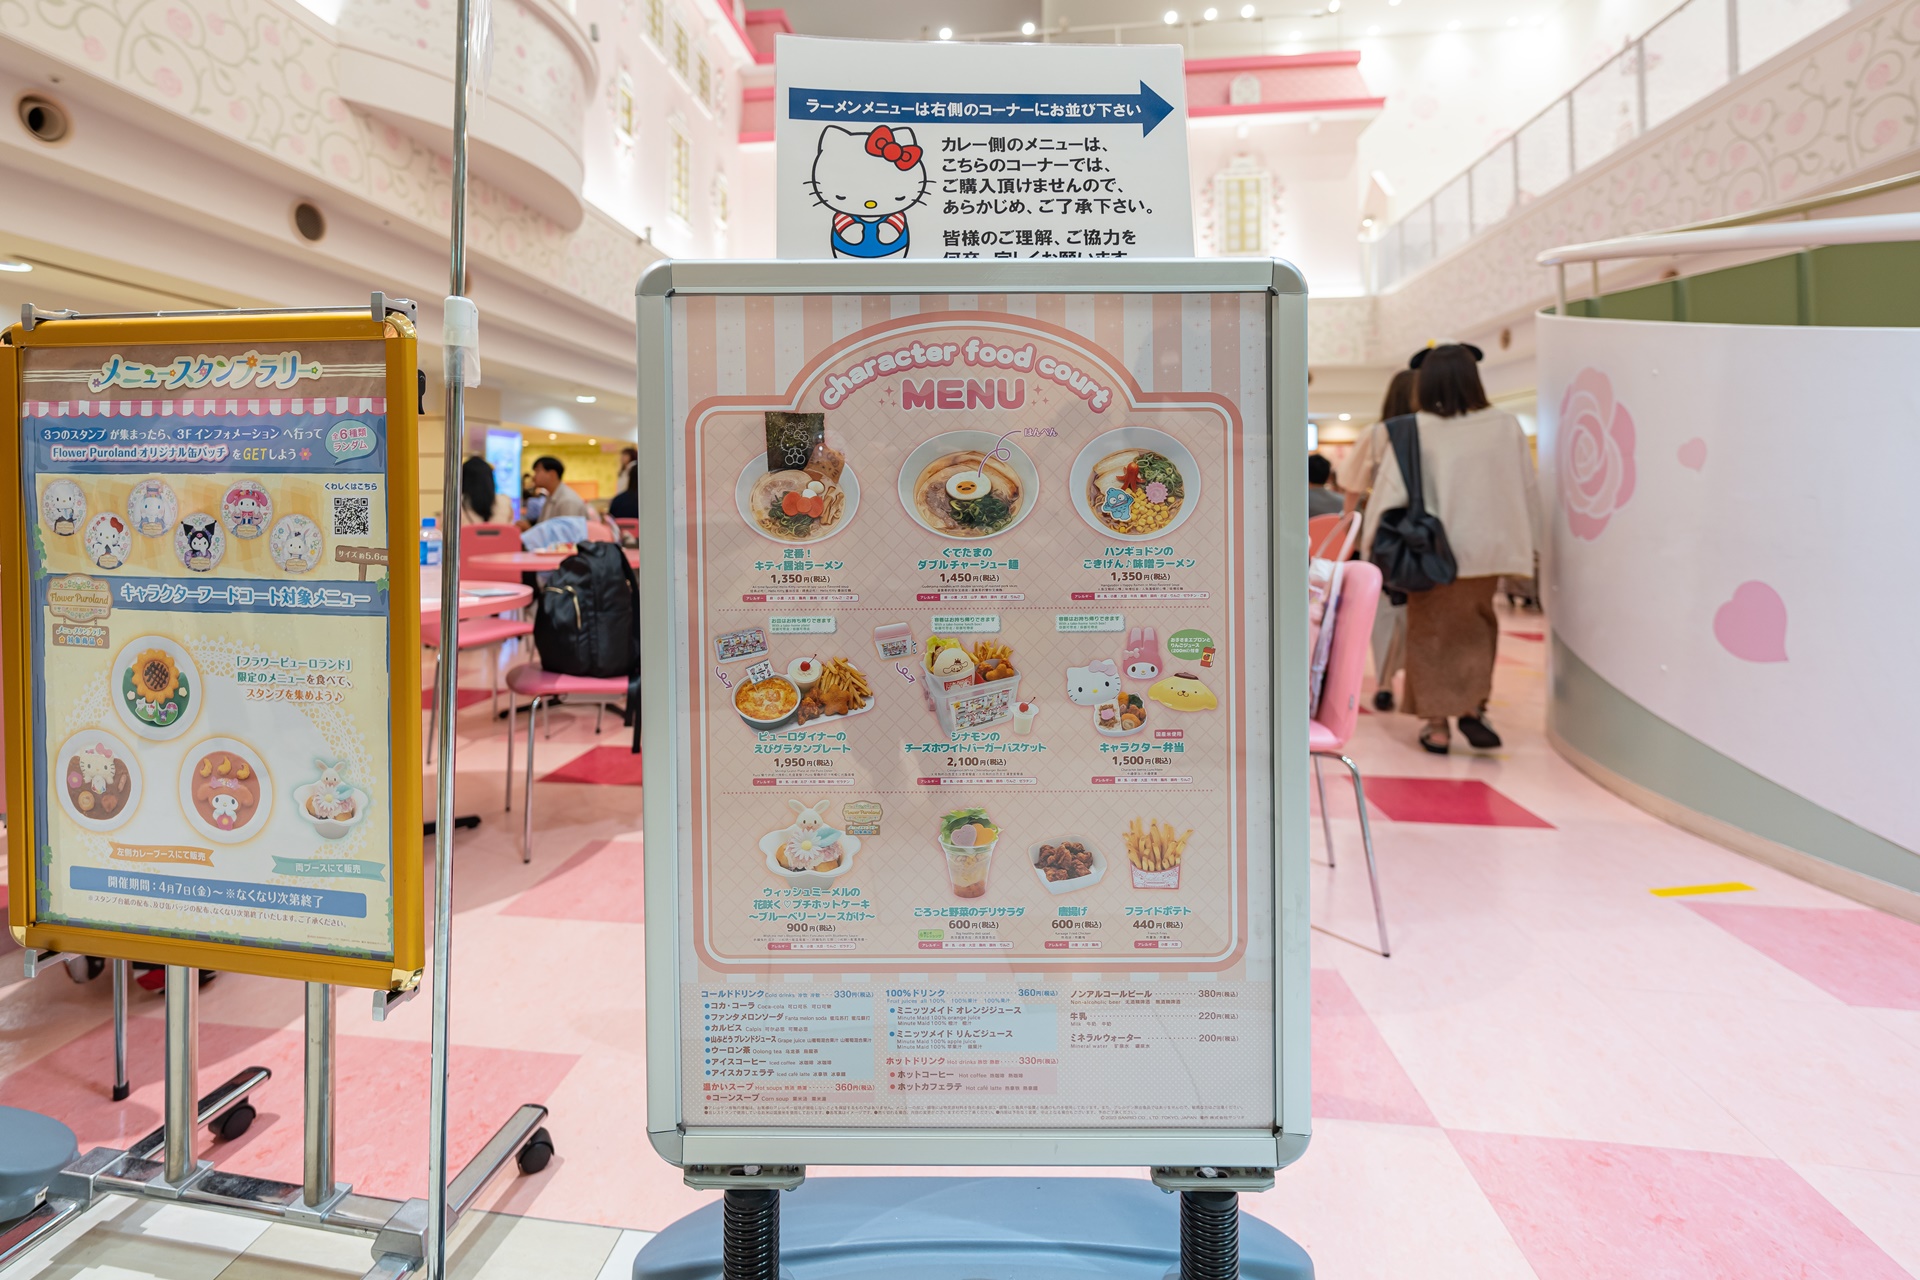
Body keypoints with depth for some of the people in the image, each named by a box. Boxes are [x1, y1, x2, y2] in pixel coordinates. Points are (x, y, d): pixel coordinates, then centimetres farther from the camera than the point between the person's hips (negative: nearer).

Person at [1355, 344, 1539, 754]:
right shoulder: (1507, 426, -4)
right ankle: (1473, 708, 16)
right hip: (1488, 548, 2)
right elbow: (1527, 490, 3)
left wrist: (1372, 543, -1)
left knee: (1431, 632, 10)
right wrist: (1524, 542, 15)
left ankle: (1438, 726, 13)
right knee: (1476, 626, 22)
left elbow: (1391, 490, -11)